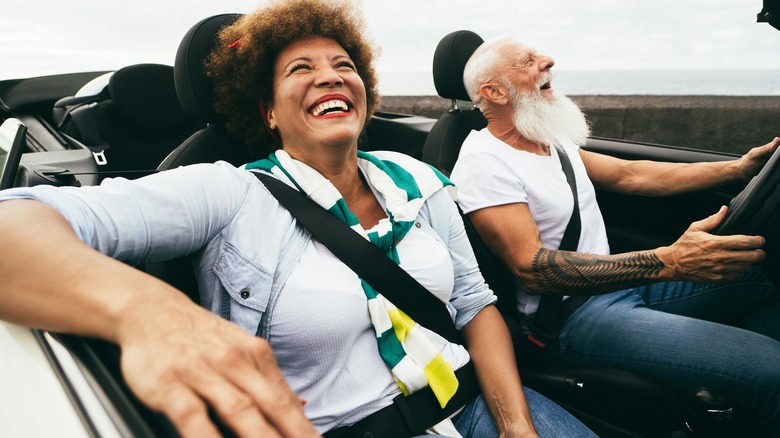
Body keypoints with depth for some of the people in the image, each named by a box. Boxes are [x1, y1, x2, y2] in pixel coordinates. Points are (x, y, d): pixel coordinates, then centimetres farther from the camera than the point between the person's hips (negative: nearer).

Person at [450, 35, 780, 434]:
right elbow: (532, 270, -25)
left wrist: (737, 168, 10)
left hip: (617, 280, 9)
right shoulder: (483, 163, -16)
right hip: (570, 316, -9)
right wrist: (669, 262, -33)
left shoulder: (553, 139, 11)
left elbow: (628, 175, 19)